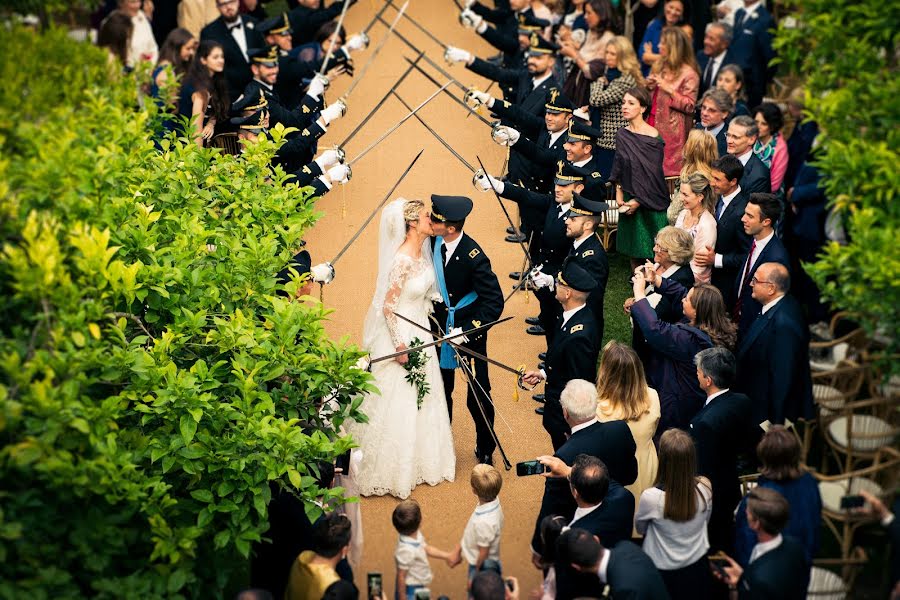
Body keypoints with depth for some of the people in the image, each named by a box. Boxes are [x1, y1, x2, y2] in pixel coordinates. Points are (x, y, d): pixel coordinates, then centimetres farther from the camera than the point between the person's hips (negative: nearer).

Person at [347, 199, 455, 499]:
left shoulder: (422, 251, -2)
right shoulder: (403, 260, -27)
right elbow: (388, 306, -23)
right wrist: (400, 347, -19)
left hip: (420, 331, 9)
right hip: (400, 334, -9)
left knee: (421, 399, 21)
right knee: (397, 404, 5)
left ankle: (417, 460, 38)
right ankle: (389, 471, 22)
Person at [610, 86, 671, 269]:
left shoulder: (653, 137, -11)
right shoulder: (622, 135, 6)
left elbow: (653, 174, -12)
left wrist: (638, 200, -13)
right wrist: (619, 193, 1)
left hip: (650, 199, -5)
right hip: (629, 200, 5)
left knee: (653, 251, -2)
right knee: (633, 249, 9)